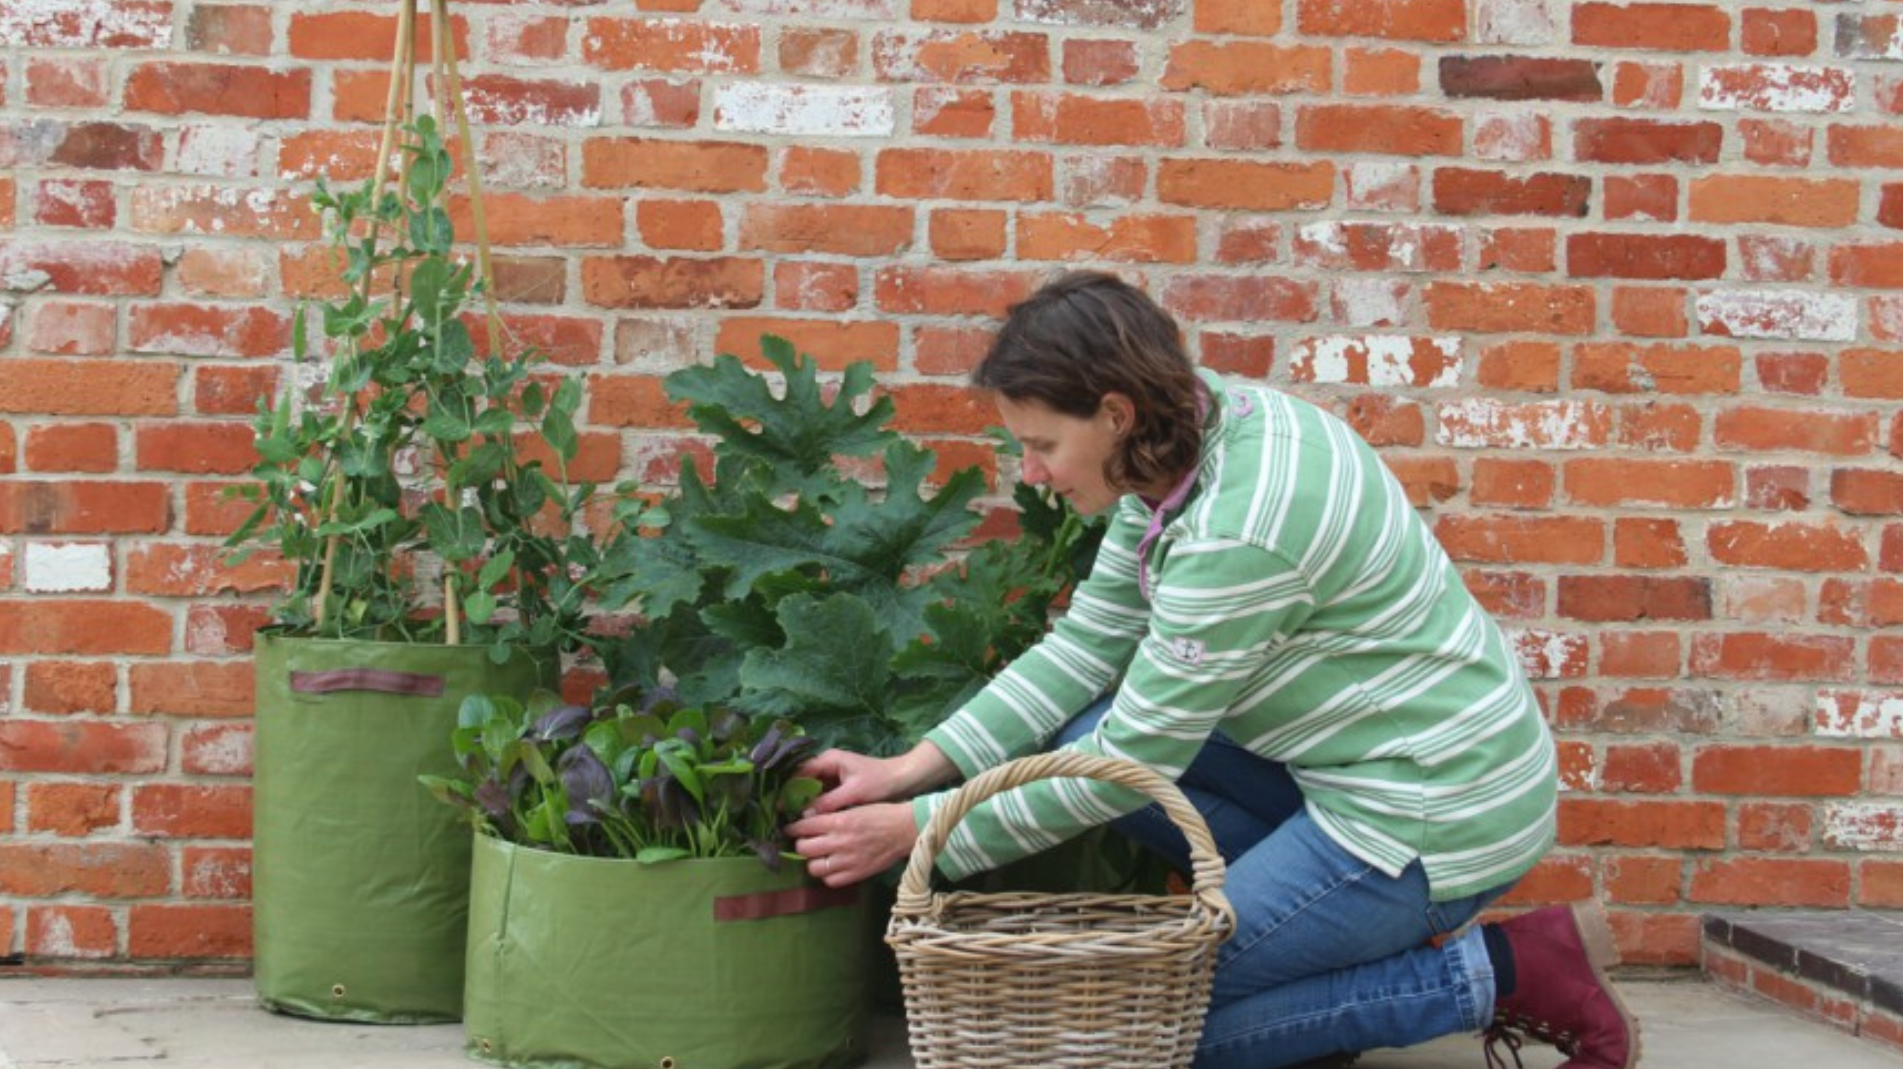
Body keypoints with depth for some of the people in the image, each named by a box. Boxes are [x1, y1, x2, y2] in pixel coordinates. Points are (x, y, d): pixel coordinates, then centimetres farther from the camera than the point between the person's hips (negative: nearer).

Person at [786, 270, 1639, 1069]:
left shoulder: (1239, 531, -28)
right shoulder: (1191, 432, -2)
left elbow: (1134, 764, -20)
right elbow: (1090, 639, 4)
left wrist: (919, 830, -13)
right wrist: (919, 767, -3)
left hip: (1432, 813, -9)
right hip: (1360, 764, 9)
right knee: (1087, 735, 4)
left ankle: (1504, 971, -2)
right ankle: (1354, 930, 8)